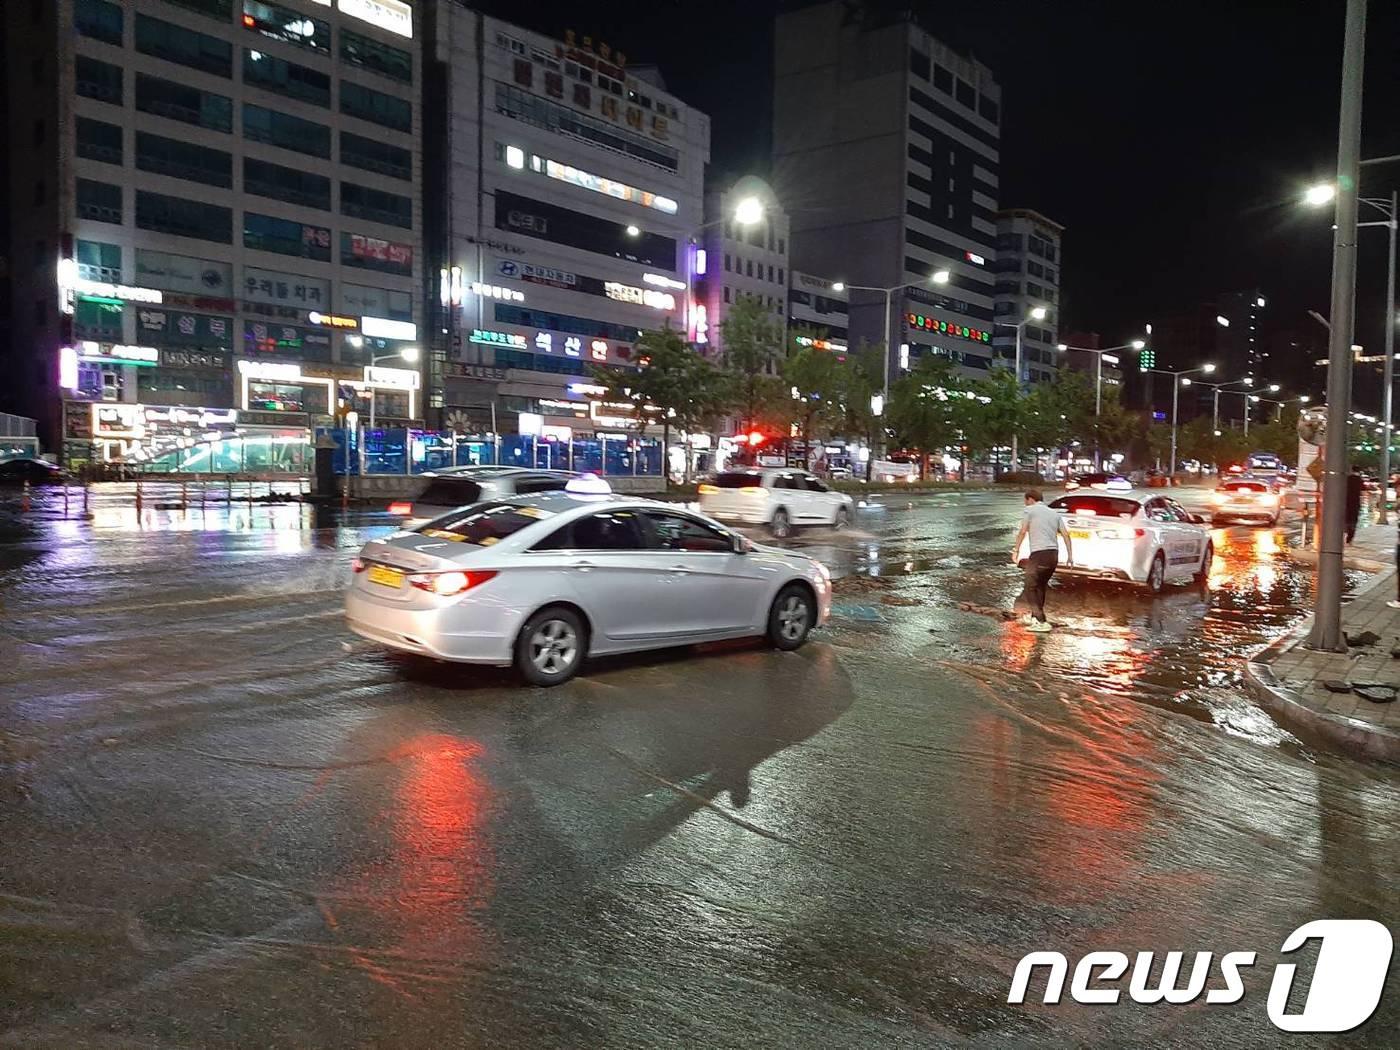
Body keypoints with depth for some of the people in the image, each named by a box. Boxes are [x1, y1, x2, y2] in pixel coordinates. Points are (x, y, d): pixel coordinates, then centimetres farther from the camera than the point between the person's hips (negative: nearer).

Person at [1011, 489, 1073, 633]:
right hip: (1054, 554, 7)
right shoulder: (1054, 513, 20)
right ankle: (1035, 617, 29)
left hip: (1039, 554, -7)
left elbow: (1023, 532, -6)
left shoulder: (1030, 510, 4)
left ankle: (1041, 622, -8)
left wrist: (1016, 550, -2)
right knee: (1040, 586, 21)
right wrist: (1070, 555, 11)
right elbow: (1065, 533, 12)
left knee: (1030, 588, 0)